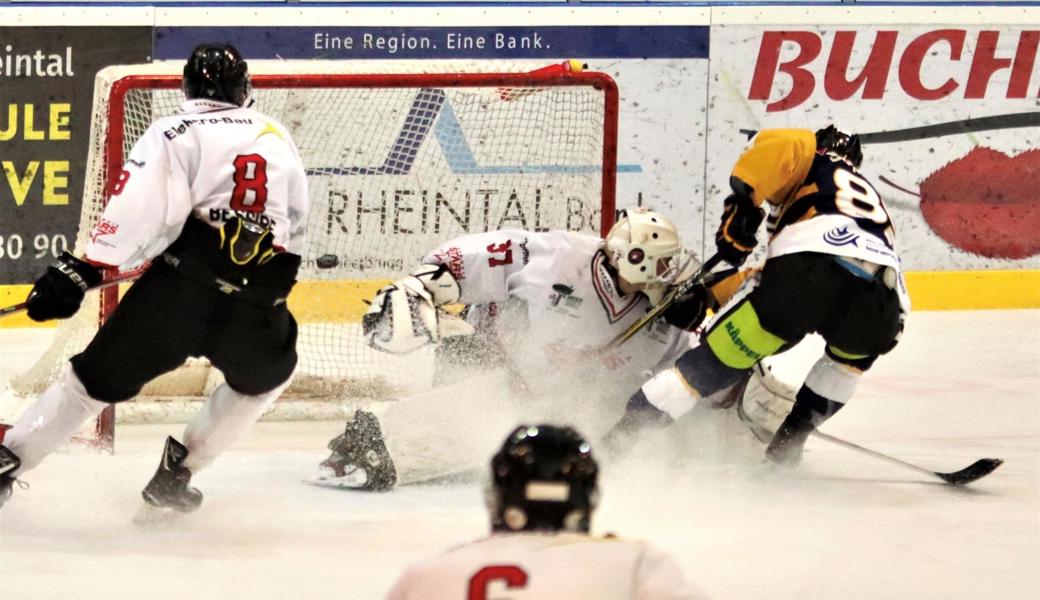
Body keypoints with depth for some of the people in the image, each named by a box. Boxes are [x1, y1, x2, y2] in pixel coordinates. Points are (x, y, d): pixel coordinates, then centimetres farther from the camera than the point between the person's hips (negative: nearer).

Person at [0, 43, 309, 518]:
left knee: (100, 374, 11)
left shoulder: (175, 133, 6)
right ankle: (173, 476, 28)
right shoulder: (277, 138, 21)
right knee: (268, 372, 32)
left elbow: (137, 210, -10)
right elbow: (295, 229, 30)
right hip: (254, 307, 2)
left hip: (183, 288, -2)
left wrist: (80, 271, -12)